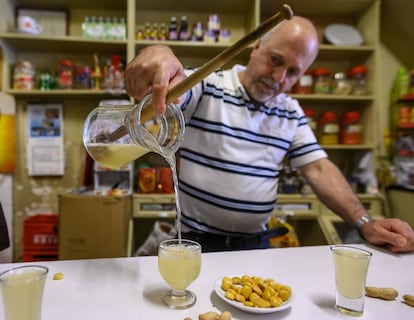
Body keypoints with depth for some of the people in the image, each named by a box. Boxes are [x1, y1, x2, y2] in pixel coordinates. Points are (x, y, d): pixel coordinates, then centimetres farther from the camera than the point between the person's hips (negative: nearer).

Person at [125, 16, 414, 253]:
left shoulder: (292, 113, 7)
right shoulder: (206, 86, -7)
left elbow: (318, 169, 4)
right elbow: (168, 91, -23)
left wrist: (365, 223, -8)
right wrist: (156, 53, -47)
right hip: (199, 241, -4)